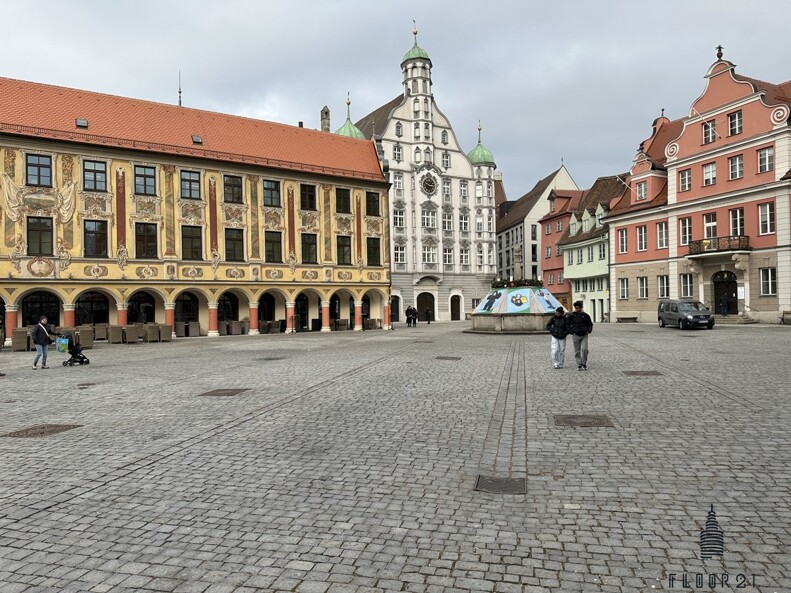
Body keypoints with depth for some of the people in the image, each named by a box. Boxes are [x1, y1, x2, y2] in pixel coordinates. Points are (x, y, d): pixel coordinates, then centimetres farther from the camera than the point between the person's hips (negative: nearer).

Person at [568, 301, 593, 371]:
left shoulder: (585, 315, 3)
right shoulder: (572, 316, 1)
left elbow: (590, 324, 14)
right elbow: (568, 325, 10)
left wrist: (588, 331, -1)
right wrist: (571, 331, -4)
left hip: (584, 335, 0)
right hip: (576, 335, 0)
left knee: (584, 349, -14)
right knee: (577, 352, 3)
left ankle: (584, 364, 4)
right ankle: (579, 365, 12)